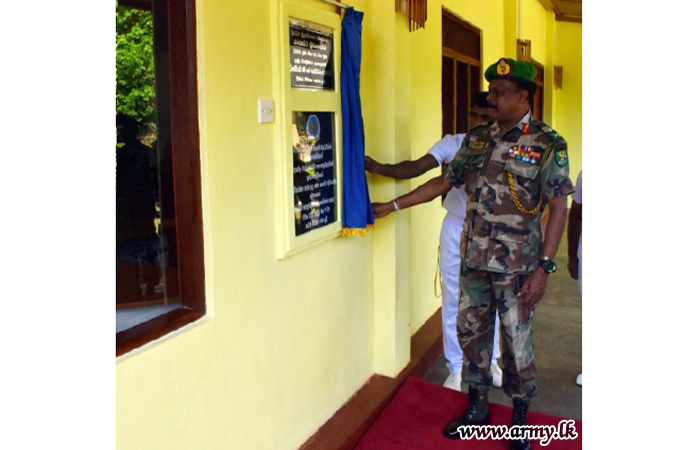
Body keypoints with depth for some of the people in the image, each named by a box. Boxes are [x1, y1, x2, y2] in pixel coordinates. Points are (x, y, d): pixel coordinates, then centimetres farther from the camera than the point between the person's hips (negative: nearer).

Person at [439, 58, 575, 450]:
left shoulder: (547, 145, -8)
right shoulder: (476, 139, 7)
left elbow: (559, 208, -11)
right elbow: (444, 181, 11)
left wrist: (543, 268, -17)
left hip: (516, 265, -5)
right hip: (474, 259, 5)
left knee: (517, 341, 5)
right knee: (471, 333, 13)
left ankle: (521, 418, 28)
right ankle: (477, 408, 33)